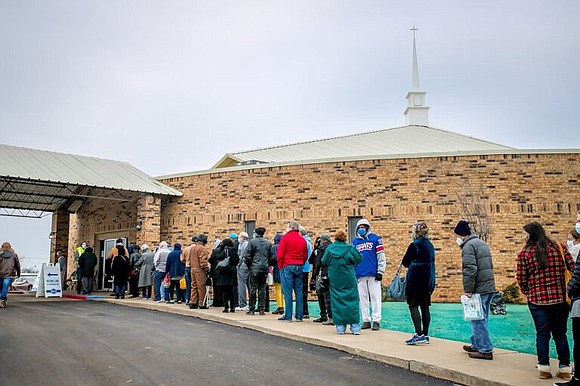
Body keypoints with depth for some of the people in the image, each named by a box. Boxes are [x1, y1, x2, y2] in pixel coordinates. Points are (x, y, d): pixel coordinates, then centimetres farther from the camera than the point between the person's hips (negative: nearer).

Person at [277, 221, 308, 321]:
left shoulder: (285, 237, -5)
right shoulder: (302, 239, 9)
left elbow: (280, 255, -7)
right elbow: (305, 256, 14)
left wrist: (280, 266, 4)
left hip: (287, 267, -4)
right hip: (299, 267, 4)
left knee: (287, 292, -2)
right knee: (298, 292, 7)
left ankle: (288, 316, -2)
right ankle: (299, 316, 9)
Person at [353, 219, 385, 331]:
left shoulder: (375, 239, 0)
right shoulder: (355, 242, 12)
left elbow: (381, 256, -2)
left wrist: (380, 271, -7)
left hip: (373, 274, -4)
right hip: (360, 275, 4)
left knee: (375, 297, -1)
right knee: (363, 298, 8)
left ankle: (376, 321, 4)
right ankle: (366, 320, 15)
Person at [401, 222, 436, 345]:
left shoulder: (415, 245, -12)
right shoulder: (430, 245, 12)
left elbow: (405, 262, -8)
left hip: (416, 280, -8)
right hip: (428, 281, 8)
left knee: (413, 305, -4)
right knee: (425, 307, 11)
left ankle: (419, 334, -12)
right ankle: (425, 335, 15)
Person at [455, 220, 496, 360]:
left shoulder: (468, 246, -12)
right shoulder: (482, 243, 19)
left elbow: (470, 269, -22)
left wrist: (468, 289, -20)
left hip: (479, 289, -10)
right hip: (489, 287, 10)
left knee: (478, 320, -3)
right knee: (481, 318, 17)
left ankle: (485, 350, 0)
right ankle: (476, 345, 27)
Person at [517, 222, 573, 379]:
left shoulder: (525, 253, -5)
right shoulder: (559, 247, 1)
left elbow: (521, 278, -4)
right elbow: (573, 269, 1)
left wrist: (528, 292, 14)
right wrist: (567, 290, 13)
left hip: (537, 299, -2)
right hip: (560, 298, 2)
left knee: (542, 334, 8)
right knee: (560, 334, 13)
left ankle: (544, 368, 11)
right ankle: (564, 368, 18)